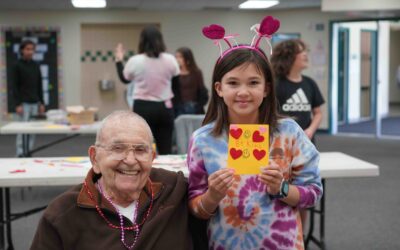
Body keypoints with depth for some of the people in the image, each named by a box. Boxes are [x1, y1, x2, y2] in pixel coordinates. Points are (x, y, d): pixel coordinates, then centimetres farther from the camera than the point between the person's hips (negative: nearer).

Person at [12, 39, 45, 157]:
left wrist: (41, 103, 8)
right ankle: (20, 154, -1)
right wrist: (17, 104, -14)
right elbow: (14, 86, -7)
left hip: (35, 102, 5)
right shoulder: (17, 66, -4)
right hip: (23, 103, -5)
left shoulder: (36, 65, 10)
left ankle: (29, 153, 13)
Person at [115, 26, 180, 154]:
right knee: (166, 150, 8)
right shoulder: (170, 60, -3)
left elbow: (125, 78, 11)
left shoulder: (135, 61, -8)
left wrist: (119, 60, 26)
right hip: (165, 108, 2)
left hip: (143, 108, -2)